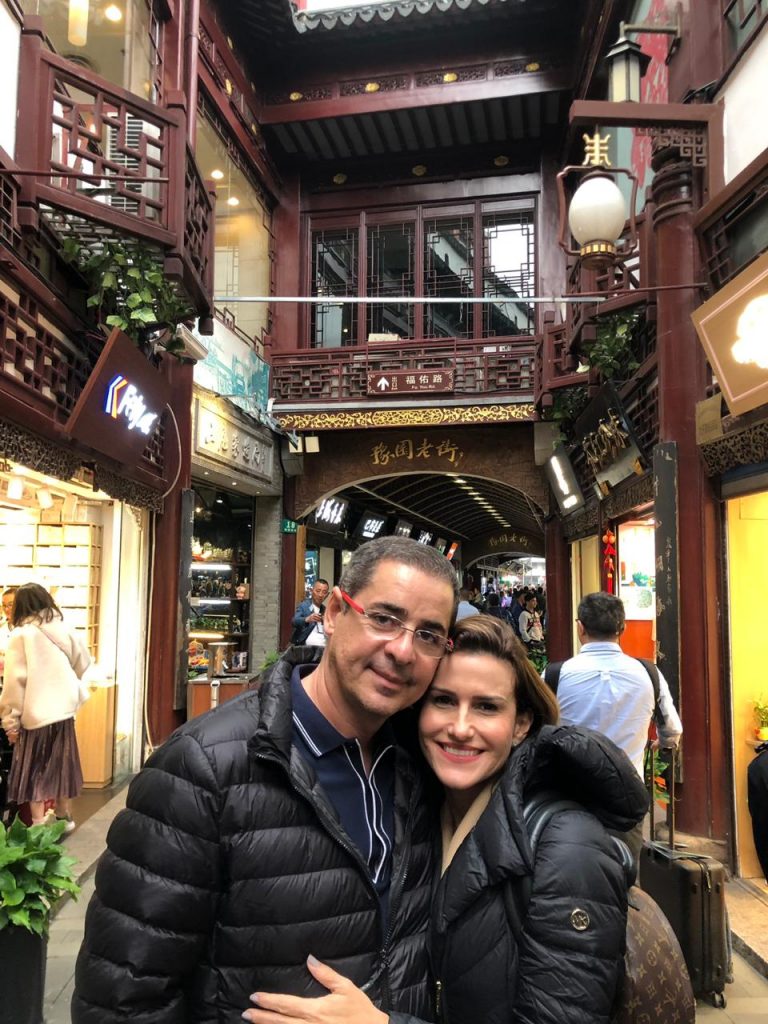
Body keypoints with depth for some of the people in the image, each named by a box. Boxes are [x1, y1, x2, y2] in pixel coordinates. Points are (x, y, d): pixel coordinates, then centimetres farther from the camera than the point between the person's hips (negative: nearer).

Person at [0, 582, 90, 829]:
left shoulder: (20, 635, -11)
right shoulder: (64, 629, 1)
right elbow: (83, 663, 13)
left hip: (35, 714, -4)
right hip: (64, 709, 5)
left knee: (34, 771, 7)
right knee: (60, 764, 18)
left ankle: (39, 825, 9)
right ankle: (62, 816, 30)